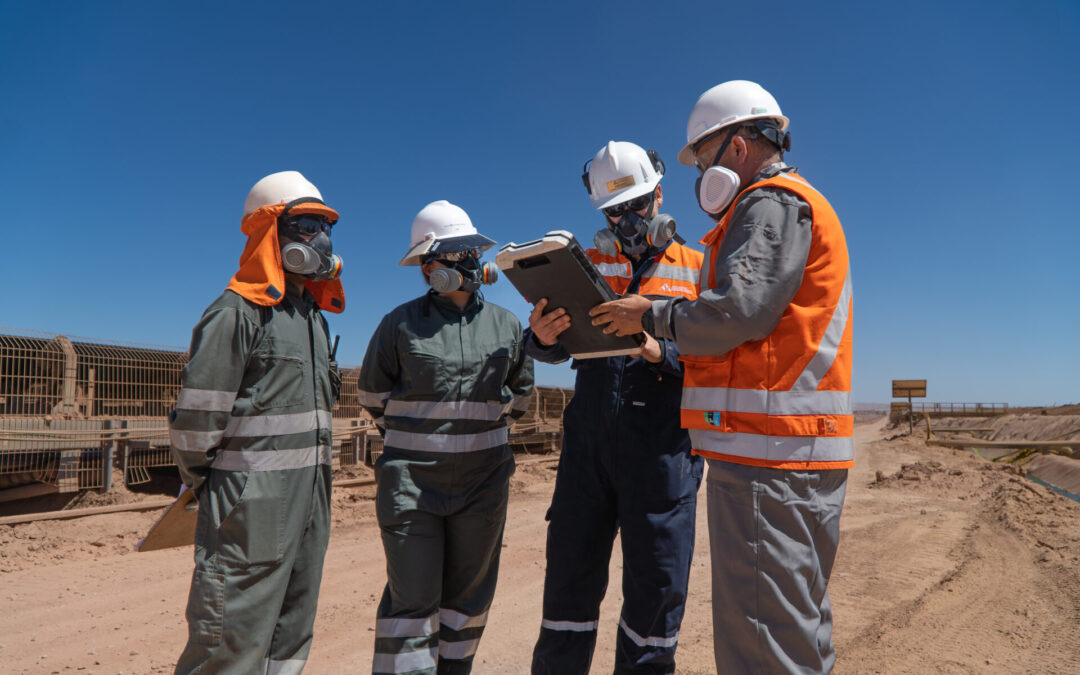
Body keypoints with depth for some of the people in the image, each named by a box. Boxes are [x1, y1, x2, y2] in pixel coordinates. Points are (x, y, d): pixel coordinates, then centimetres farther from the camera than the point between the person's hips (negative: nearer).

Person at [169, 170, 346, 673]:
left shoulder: (314, 316, 15)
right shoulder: (236, 314, -12)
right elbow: (197, 415, -13)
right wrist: (199, 481, -1)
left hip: (311, 498, 8)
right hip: (251, 502, -8)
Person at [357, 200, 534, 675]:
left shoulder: (506, 325, 7)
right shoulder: (400, 324, -2)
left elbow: (520, 391, 20)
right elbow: (373, 394, 10)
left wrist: (482, 423, 11)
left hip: (483, 477, 3)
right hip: (411, 478, -3)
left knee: (468, 596, 14)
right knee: (413, 598, -2)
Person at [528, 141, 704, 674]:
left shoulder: (694, 269, 7)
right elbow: (555, 349, 6)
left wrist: (660, 351, -19)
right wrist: (542, 336, -18)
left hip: (662, 446, -1)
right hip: (588, 443, 2)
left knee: (657, 583, 7)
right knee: (571, 575, 8)